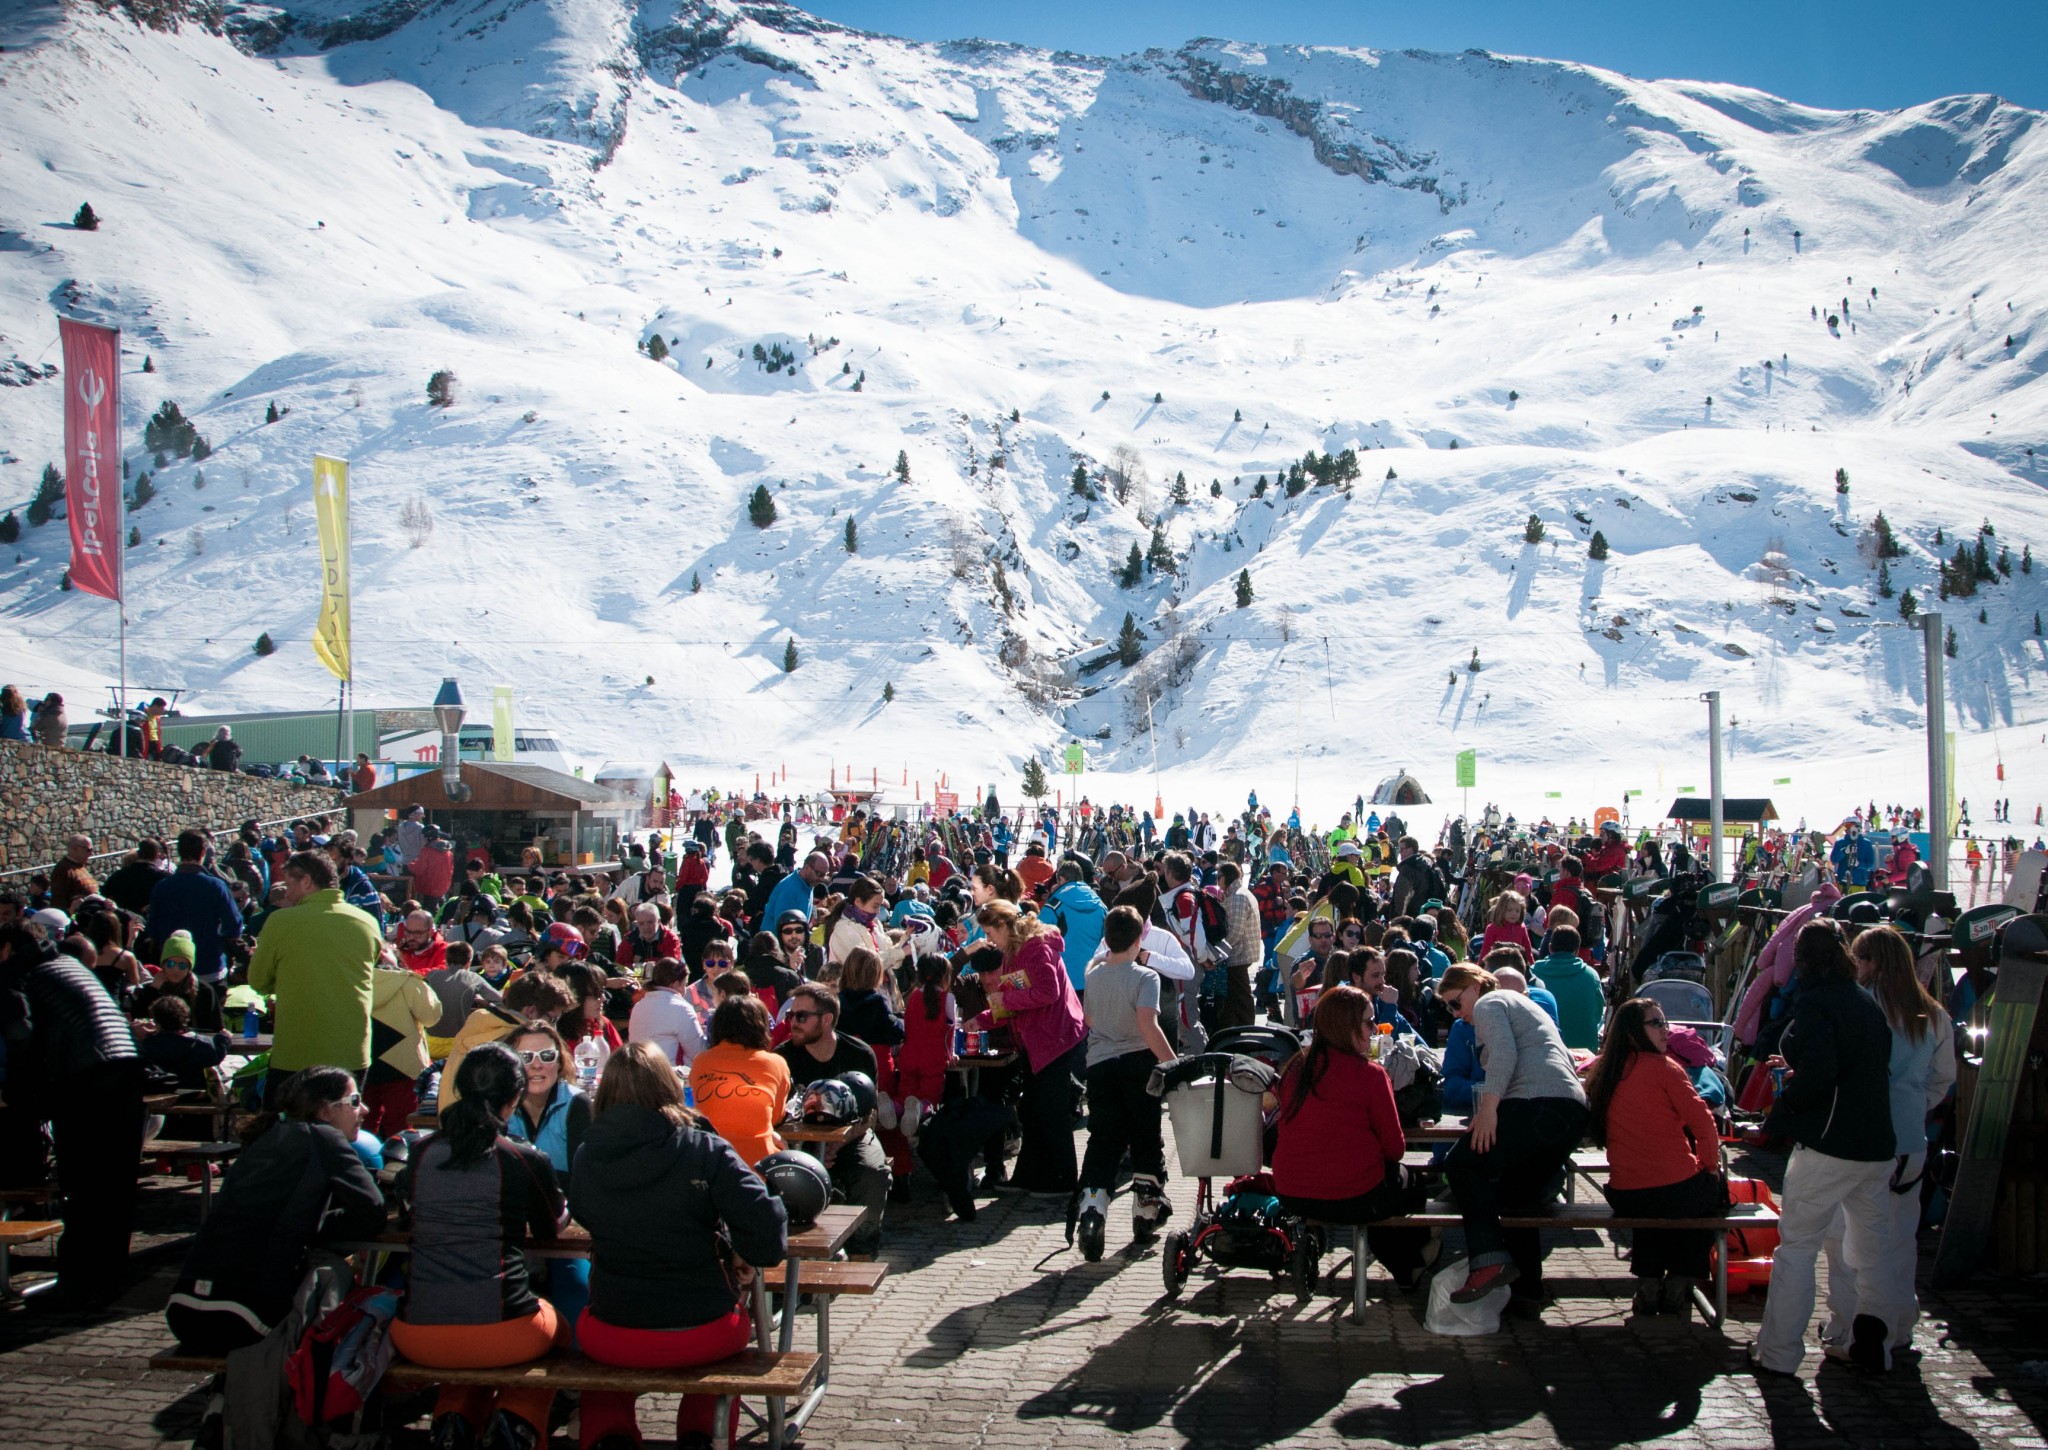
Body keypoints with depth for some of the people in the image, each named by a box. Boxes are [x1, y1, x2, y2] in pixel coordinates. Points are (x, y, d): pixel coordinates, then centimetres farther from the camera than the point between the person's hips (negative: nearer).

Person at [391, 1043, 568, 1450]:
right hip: (499, 1331, -4)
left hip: (416, 1336, 4)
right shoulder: (527, 1160, -4)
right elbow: (550, 1229, 15)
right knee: (557, 1327, 32)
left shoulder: (422, 1153, 6)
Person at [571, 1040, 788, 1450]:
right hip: (701, 1334, -1)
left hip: (612, 1339, 1)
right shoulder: (706, 1151, -13)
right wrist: (746, 1255, 1)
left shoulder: (587, 1157, -6)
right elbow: (767, 1231, -20)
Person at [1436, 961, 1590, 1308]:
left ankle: (1490, 1260, -21)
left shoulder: (1489, 1004, 7)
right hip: (1574, 1111, 10)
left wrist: (1488, 1108, -19)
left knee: (1463, 1163, -10)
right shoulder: (1523, 1005, 34)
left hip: (1538, 1104, -10)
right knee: (1517, 1192, 18)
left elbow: (1504, 1053, -12)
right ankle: (1527, 1285, 17)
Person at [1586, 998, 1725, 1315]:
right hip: (1677, 1191, -5)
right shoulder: (1663, 1066, -10)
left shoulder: (1602, 1072, 6)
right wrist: (1710, 1166, 6)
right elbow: (1702, 1121, -11)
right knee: (1715, 1188, 28)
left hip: (1624, 1197, 5)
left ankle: (1648, 1285, 34)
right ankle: (1677, 1287, 28)